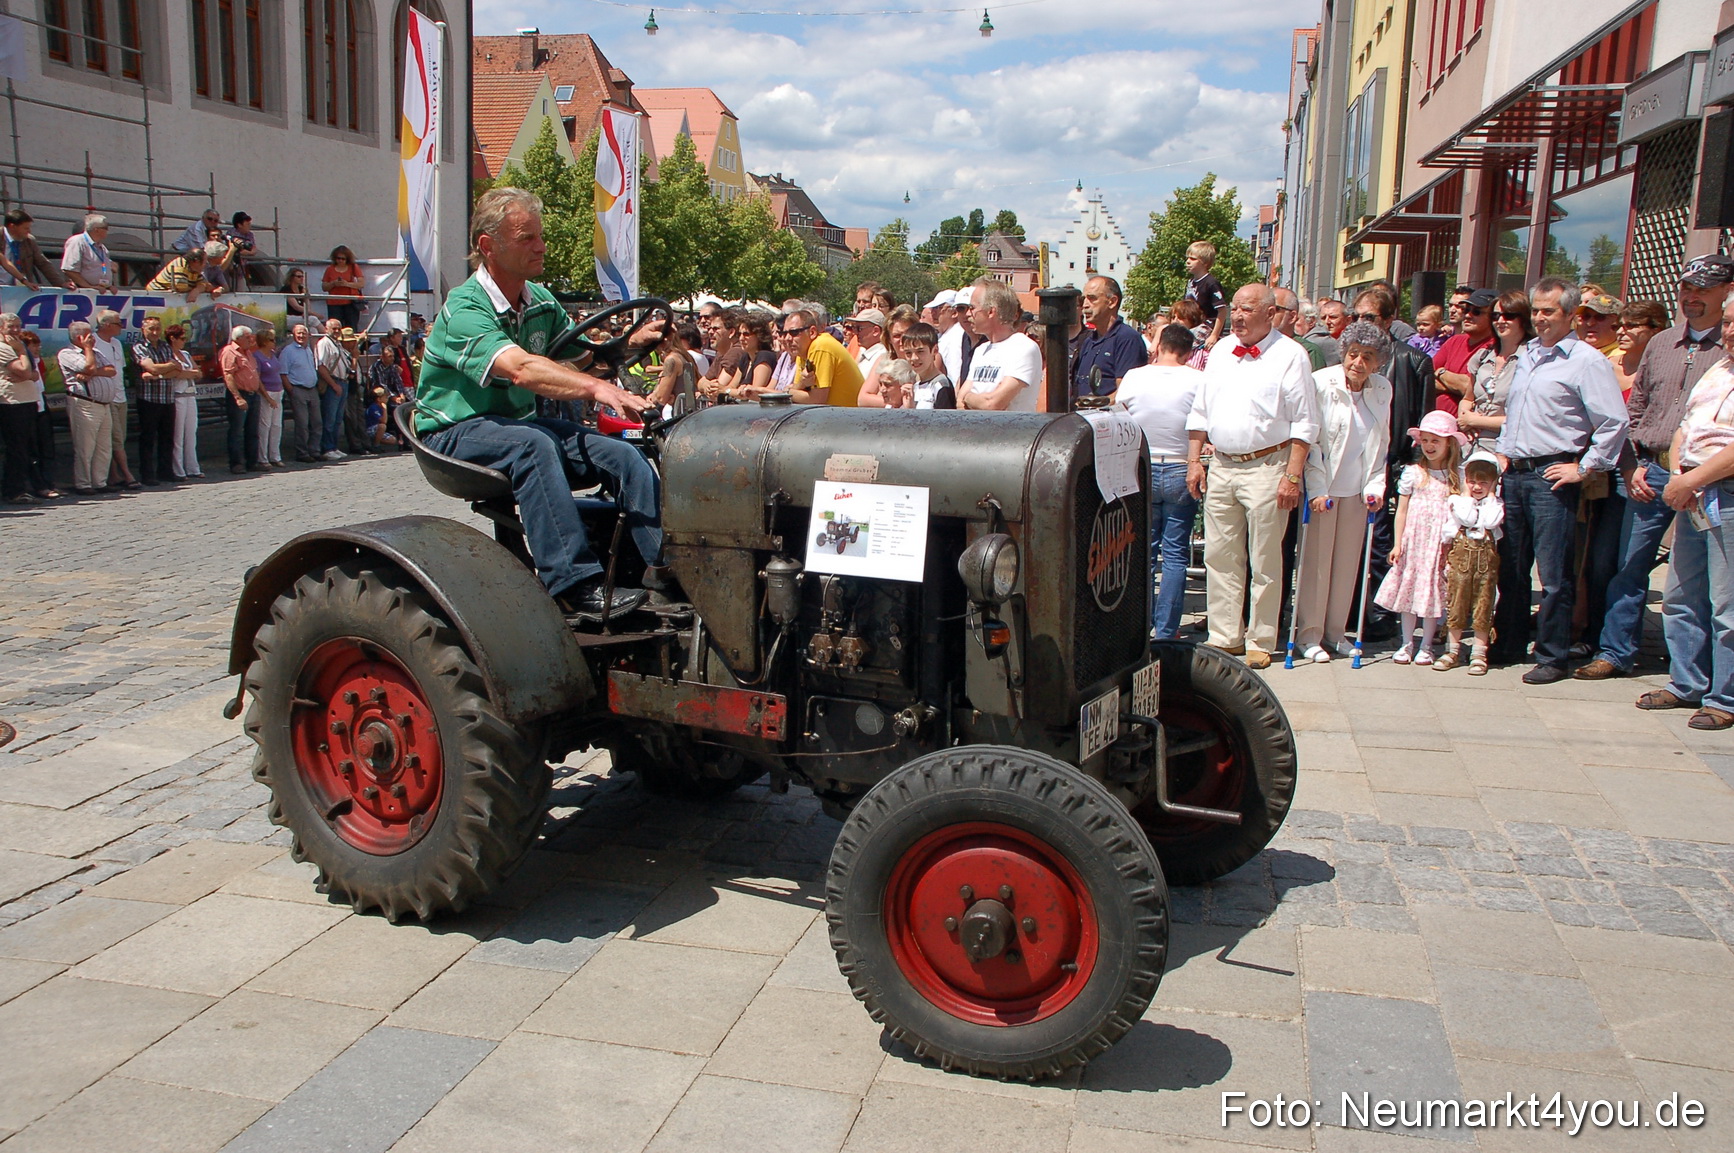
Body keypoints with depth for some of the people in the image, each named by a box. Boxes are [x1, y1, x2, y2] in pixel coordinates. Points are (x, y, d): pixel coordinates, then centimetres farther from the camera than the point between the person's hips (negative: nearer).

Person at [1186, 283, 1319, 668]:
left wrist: (1292, 476, -12)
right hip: (1221, 465, 5)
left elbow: (1304, 423, -7)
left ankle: (1260, 643, 11)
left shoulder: (1290, 355, -4)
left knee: (1265, 561, 2)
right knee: (1220, 557, 8)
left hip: (1266, 467, -5)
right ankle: (1225, 636, 18)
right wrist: (1194, 460, 8)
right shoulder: (1221, 351, 12)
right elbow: (1199, 411, 16)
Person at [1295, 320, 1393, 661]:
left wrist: (1375, 485, 1)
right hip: (1321, 488, -5)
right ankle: (1309, 633, 9)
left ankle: (1334, 629, 20)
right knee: (1315, 560, -1)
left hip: (1357, 491, 5)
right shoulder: (1321, 384, -11)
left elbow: (1382, 444, 12)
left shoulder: (1382, 390, 5)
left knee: (1347, 562, 8)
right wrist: (1316, 489, -16)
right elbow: (1309, 440, -12)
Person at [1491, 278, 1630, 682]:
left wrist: (1583, 468, -10)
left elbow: (1614, 423, -11)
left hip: (1552, 476, -7)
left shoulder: (1587, 361, -6)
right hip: (1515, 472, 7)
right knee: (1510, 569, 13)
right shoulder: (1527, 354, 16)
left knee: (1553, 574, -3)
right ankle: (1508, 646, 23)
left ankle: (1552, 658, 5)